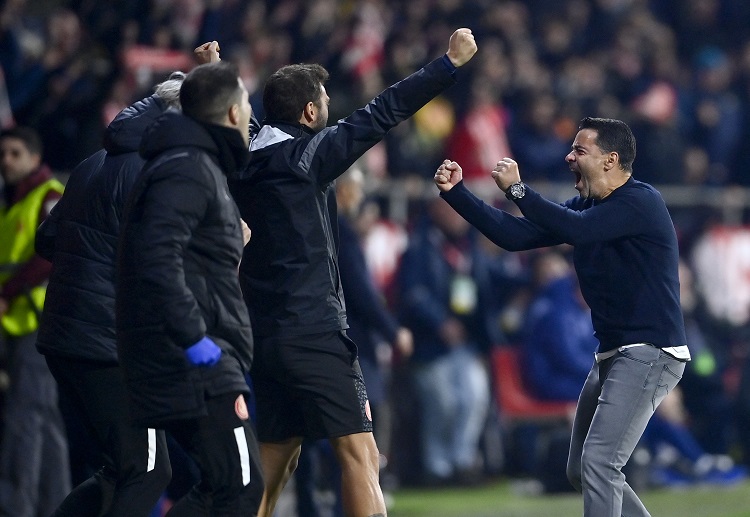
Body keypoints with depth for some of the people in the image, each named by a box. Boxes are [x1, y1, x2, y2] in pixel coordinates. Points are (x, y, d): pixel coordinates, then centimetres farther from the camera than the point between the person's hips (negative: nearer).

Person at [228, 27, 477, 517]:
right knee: (360, 455, -8)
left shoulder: (244, 163, 8)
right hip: (314, 334, -8)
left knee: (275, 460, 14)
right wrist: (450, 62, -6)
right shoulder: (303, 156, -10)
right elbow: (381, 114, -10)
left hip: (265, 335, 8)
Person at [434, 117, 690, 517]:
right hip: (612, 355, 10)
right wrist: (456, 192, 0)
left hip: (650, 353, -10)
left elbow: (575, 229, -30)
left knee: (598, 464, -20)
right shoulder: (584, 207, 12)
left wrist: (517, 189, -22)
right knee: (581, 472, 15)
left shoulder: (642, 202, -14)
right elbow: (515, 236, 7)